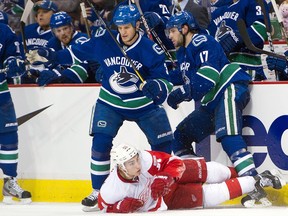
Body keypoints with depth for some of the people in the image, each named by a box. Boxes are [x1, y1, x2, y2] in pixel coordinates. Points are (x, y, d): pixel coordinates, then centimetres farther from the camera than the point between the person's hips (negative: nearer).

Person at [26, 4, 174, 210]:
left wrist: (156, 86, -40)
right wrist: (48, 56, -11)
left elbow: (164, 80, -17)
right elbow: (77, 53, -3)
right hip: (110, 102, 1)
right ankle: (97, 191, 1)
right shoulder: (104, 40, -15)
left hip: (144, 104, -1)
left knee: (163, 143, -2)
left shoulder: (151, 50, -20)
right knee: (100, 143, -11)